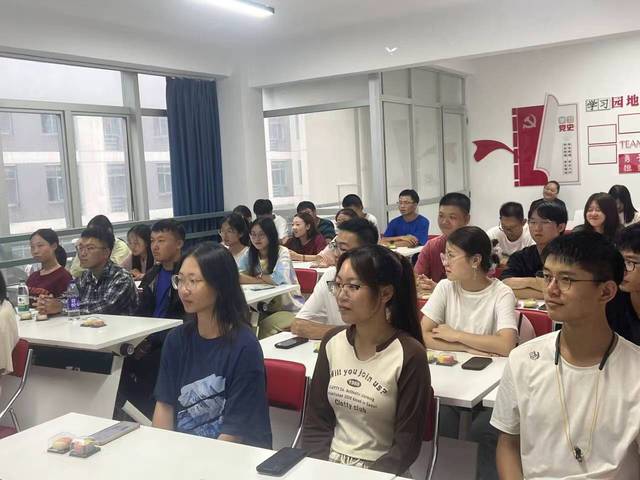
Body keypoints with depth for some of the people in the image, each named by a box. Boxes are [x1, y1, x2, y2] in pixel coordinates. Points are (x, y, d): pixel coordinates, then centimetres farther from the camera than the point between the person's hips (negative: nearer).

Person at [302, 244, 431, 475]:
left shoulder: (409, 355, -14)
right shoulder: (332, 342, 1)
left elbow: (407, 445, -10)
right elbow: (316, 422, 5)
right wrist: (316, 470, -8)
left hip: (379, 469, -3)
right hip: (329, 462, 3)